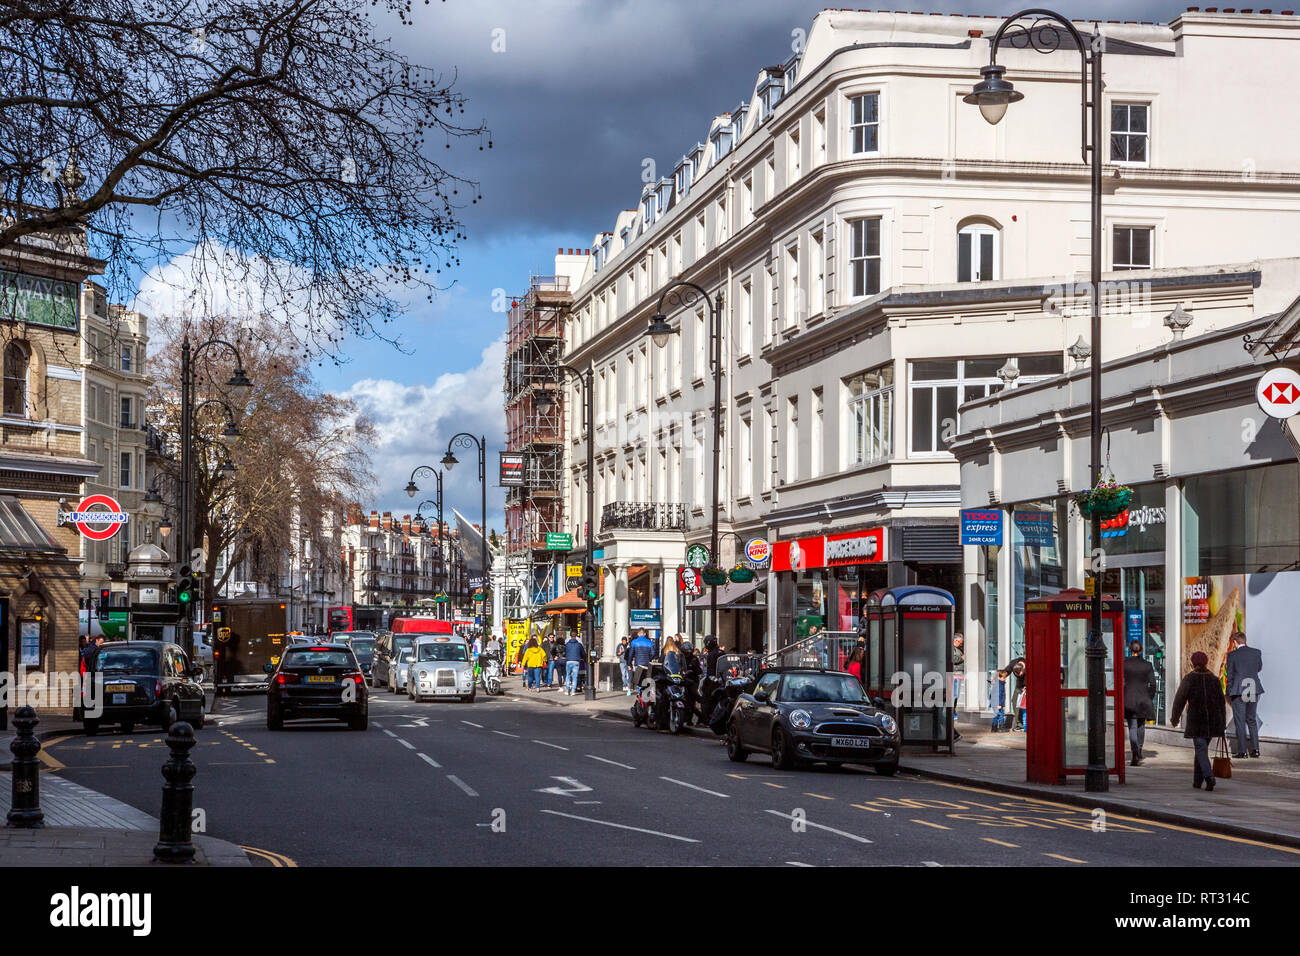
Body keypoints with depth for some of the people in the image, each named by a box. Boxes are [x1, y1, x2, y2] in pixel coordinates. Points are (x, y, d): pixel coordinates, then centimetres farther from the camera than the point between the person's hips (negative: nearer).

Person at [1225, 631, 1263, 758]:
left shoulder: (1232, 655, -8)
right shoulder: (1256, 652, 2)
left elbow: (1229, 675, -4)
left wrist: (1229, 693, 5)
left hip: (1238, 691, -4)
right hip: (1253, 690, 4)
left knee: (1240, 722, 2)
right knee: (1252, 720, 16)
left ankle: (1242, 751, 1)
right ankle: (1255, 749, 11)